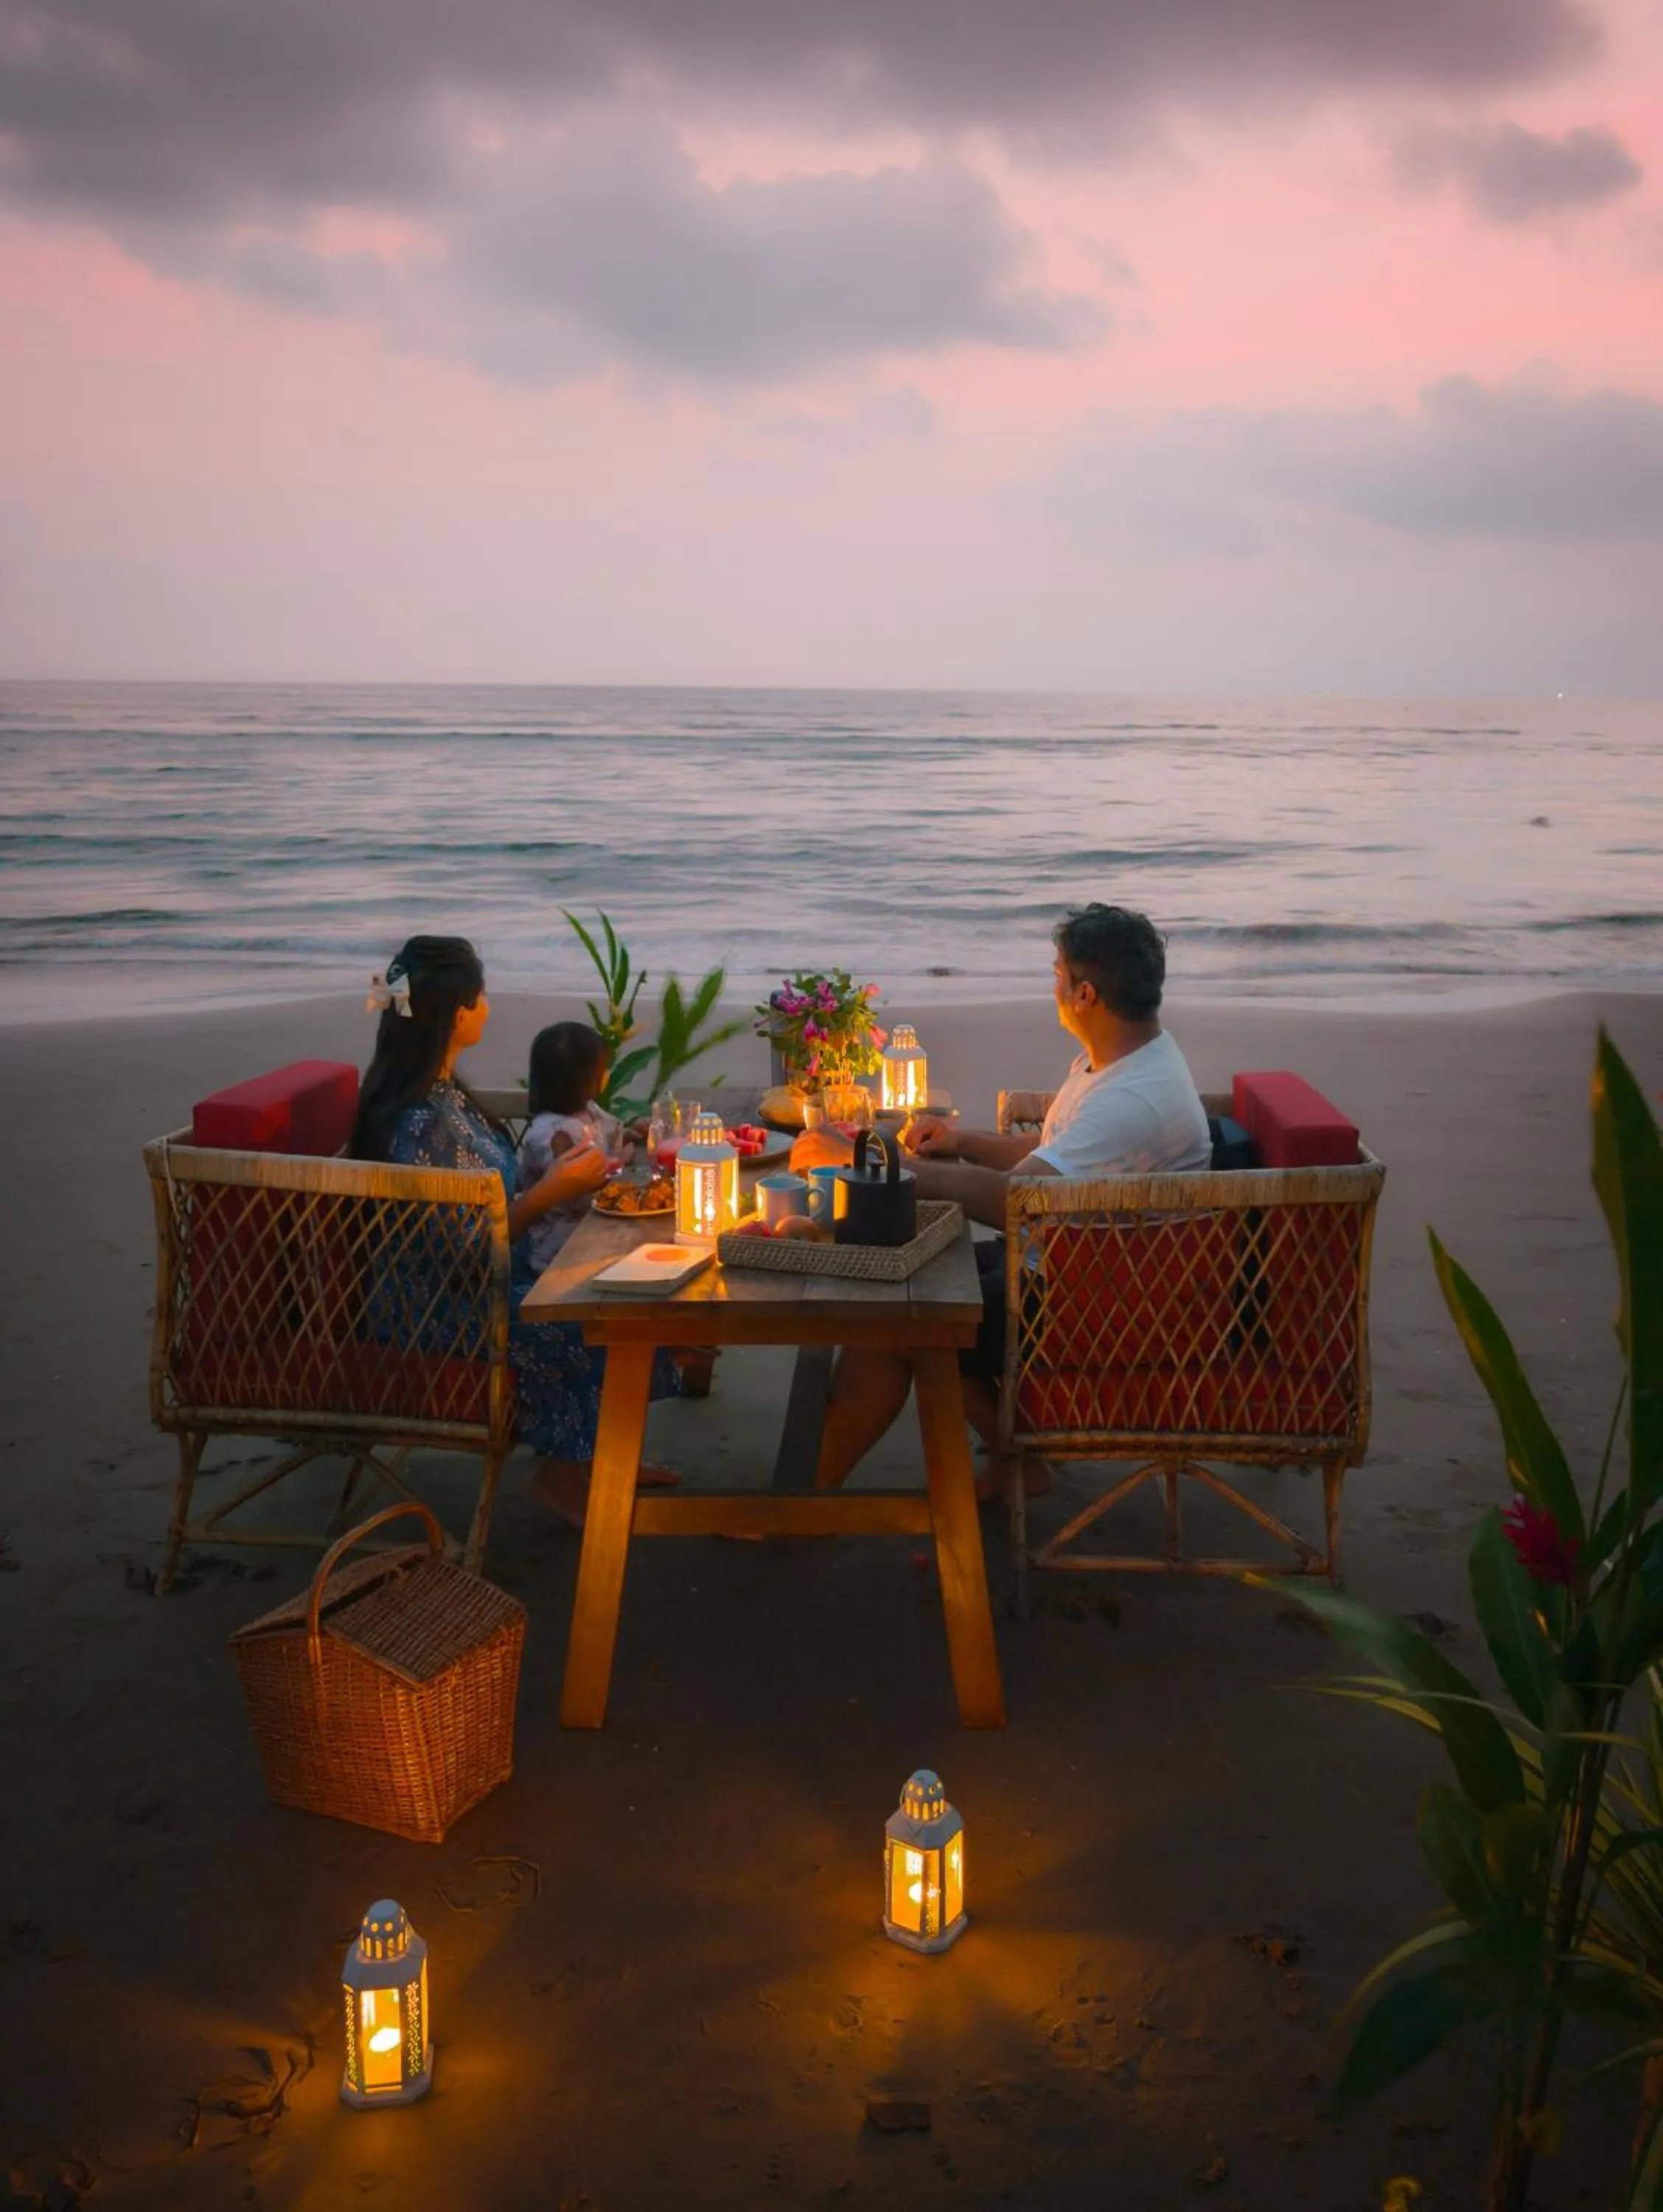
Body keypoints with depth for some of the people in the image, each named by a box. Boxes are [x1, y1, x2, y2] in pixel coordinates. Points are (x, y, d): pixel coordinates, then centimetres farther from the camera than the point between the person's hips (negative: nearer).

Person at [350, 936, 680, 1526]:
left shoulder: (443, 1094, 5)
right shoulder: (419, 1123, -26)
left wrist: (559, 1177, 2)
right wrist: (549, 1194, -20)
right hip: (437, 1309, -10)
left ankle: (600, 1454, 14)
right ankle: (562, 1472, 3)